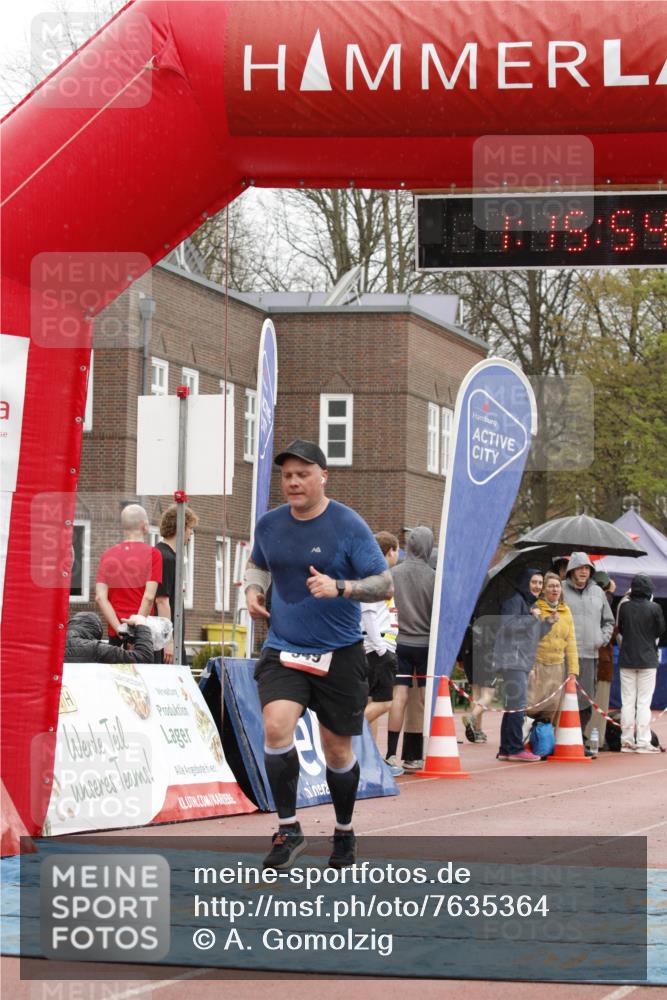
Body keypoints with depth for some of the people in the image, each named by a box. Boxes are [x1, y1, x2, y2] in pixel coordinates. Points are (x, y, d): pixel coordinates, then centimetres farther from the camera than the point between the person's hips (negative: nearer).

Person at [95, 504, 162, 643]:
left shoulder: (107, 555, 9)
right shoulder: (152, 554, -3)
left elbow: (100, 598, -1)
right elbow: (149, 597, -13)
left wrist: (119, 628, -6)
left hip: (115, 633, 4)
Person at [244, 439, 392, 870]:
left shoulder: (348, 525, -10)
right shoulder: (270, 524, 3)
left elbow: (385, 585, -10)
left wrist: (339, 588, -27)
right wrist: (254, 588, 2)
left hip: (339, 654, -2)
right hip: (283, 650, 2)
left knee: (337, 751, 7)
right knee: (276, 727, -22)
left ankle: (345, 831, 32)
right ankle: (289, 829, -9)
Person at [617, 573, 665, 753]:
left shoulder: (624, 607, -5)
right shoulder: (654, 608, -11)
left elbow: (620, 630, 4)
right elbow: (660, 630, 0)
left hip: (626, 659, 2)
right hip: (648, 660, -2)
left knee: (627, 702, 8)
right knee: (644, 702, 1)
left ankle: (627, 741, 9)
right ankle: (643, 742, -2)